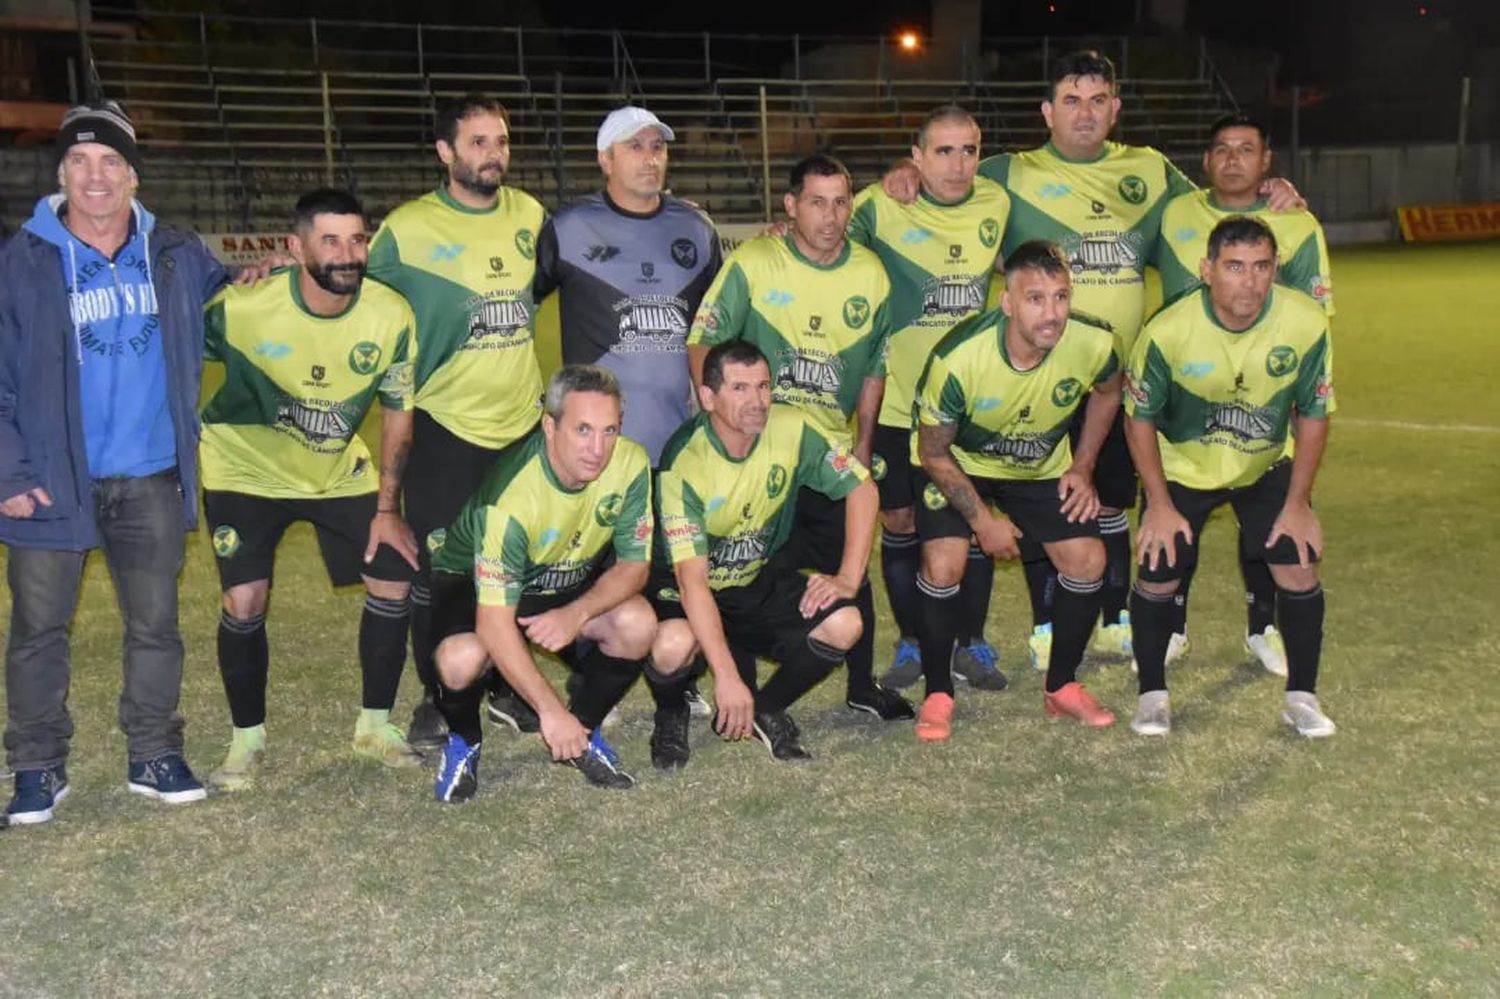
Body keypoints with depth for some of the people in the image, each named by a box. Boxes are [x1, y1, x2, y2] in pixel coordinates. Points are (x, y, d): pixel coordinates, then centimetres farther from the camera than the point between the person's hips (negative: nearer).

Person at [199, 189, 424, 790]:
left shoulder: (392, 316, -18)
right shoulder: (242, 309, -26)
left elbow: (397, 413, -5)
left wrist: (387, 509, -5)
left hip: (339, 473, 3)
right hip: (246, 470, -3)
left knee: (394, 580, -3)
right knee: (245, 602, -12)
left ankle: (375, 726, 17)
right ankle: (247, 740, 11)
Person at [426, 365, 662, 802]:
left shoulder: (630, 463, -22)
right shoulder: (512, 498, -36)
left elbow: (633, 564, -13)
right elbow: (495, 621, -34)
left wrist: (576, 614, -31)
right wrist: (550, 709, -35)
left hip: (573, 580, 4)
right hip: (476, 578, -4)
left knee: (638, 623, -26)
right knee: (462, 658, -35)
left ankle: (584, 731, 3)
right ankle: (463, 742, 2)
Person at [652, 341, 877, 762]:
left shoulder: (791, 428, -16)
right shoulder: (685, 463, -27)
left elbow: (862, 489, -6)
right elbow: (692, 577, -32)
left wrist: (848, 579, -17)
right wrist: (726, 676, -39)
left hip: (763, 583, 4)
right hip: (691, 588, -3)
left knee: (844, 625, -21)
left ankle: (766, 710, 6)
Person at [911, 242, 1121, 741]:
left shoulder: (1093, 345, -25)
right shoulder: (958, 358, -34)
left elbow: (1107, 391, 2)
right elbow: (933, 453, -19)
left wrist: (1083, 468, -2)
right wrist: (982, 520, -18)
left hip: (1043, 467, 3)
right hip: (957, 465, -3)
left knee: (1087, 561, -8)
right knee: (943, 565, -21)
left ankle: (1062, 686, 14)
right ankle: (937, 694, 0)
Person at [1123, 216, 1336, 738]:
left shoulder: (1307, 324, -24)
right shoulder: (1168, 331, -29)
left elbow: (1313, 415, -9)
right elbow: (1140, 419, -13)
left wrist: (1297, 503, -8)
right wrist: (1159, 504, -13)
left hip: (1267, 469, 2)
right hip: (1181, 469, -1)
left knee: (1299, 571, -7)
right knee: (1157, 576, -6)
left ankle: (1302, 696, 13)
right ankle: (1152, 694, 16)